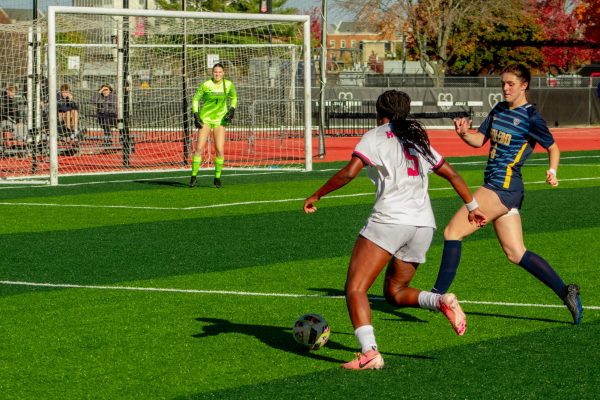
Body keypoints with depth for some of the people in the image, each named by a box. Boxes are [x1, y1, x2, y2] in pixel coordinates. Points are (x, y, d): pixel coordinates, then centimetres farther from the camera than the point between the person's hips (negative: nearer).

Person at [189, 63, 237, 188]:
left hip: (220, 120, 1)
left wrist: (232, 110, -1)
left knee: (220, 151, -7)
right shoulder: (206, 85, -8)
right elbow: (195, 99, 1)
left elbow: (234, 97, 16)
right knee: (199, 148, -9)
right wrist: (196, 115, -8)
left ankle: (217, 178, 8)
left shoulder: (228, 84, -3)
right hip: (205, 119, -1)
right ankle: (193, 177, 0)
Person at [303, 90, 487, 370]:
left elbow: (348, 173, -9)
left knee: (355, 289, -7)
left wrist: (316, 196, 2)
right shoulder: (418, 141, 22)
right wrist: (472, 207, 36)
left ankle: (369, 352, -27)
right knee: (394, 292, 20)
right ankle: (442, 301, -8)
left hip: (389, 220, -7)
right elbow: (452, 175, 25)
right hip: (424, 225, 7)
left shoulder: (376, 137, 4)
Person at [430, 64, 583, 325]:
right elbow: (479, 140, 15)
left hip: (503, 186, -9)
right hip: (496, 186, 9)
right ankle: (565, 292, 9)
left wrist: (552, 171, -16)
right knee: (516, 254, 8)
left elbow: (553, 147, 1)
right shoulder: (499, 110, 15)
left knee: (453, 232, -9)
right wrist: (464, 133, -5)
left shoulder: (530, 117, -7)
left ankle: (439, 294, -6)